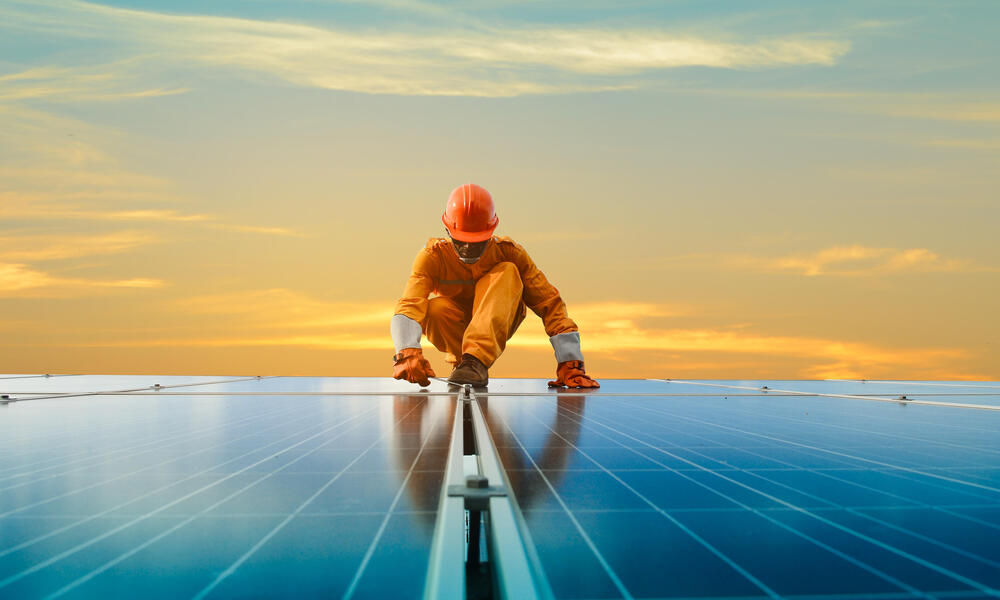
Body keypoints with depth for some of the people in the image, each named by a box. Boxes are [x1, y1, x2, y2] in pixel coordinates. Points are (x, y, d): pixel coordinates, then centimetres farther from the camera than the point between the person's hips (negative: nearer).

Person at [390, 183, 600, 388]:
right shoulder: (433, 256, -17)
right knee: (434, 309, -35)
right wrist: (407, 352, -53)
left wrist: (570, 363, -26)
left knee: (508, 272, -28)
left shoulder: (508, 252, -16)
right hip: (454, 332, 0)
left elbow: (550, 304, -18)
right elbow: (409, 305, -32)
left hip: (495, 330, 1)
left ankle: (476, 360, -39)